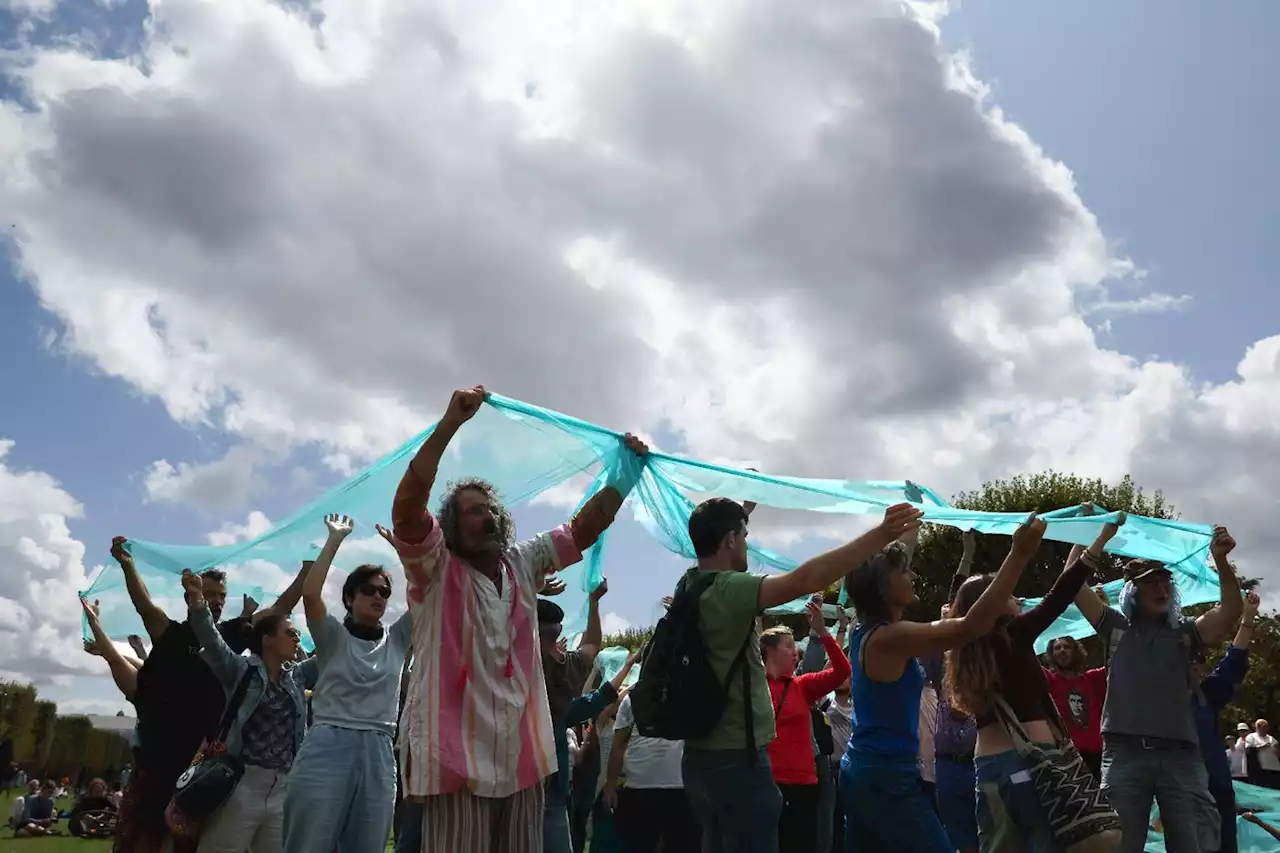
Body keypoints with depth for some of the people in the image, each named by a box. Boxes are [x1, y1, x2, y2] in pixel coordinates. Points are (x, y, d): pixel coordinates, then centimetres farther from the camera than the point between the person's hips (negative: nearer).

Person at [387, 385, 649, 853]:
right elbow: (406, 505, -18)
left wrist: (625, 469, 4)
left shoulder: (523, 563, 13)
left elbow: (586, 526, 13)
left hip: (521, 758, 5)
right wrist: (451, 422, -24)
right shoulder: (435, 570, -3)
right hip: (457, 757, -5)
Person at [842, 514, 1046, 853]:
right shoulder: (890, 637, -18)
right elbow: (972, 626, -27)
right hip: (887, 775, -10)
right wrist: (1019, 555, -27)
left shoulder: (868, 632, 9)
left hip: (862, 768, 10)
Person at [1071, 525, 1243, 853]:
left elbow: (1231, 610, 2)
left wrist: (1220, 559, -11)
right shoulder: (1116, 627, 15)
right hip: (1125, 751, -1)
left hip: (1180, 754, 1)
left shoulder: (1184, 632, 16)